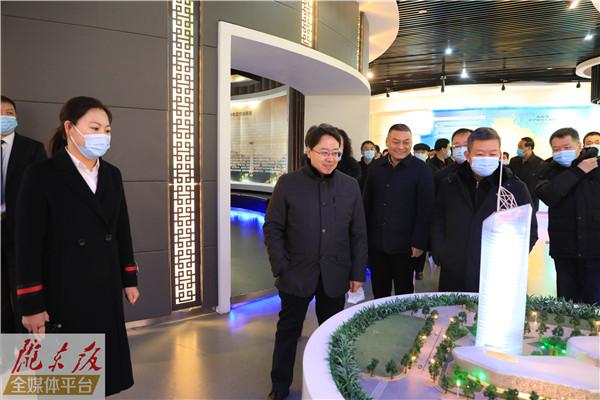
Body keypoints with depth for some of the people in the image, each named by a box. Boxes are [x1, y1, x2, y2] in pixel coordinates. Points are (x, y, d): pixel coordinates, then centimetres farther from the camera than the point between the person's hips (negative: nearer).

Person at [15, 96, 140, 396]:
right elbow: (28, 245, -11)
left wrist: (129, 280, 11)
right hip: (62, 293, -4)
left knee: (106, 365, 12)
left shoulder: (112, 174, 7)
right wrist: (32, 305, -11)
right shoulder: (42, 175, -10)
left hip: (106, 290, 5)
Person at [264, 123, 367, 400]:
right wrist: (280, 268, -10)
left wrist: (358, 273, 2)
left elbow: (358, 234, 4)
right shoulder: (288, 183, -6)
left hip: (335, 275, 2)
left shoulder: (350, 186, 1)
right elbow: (273, 228, -4)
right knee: (288, 331, 11)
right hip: (297, 274, -2)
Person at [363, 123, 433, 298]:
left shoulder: (421, 170, -7)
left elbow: (425, 210, -9)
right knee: (379, 293, 15)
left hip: (404, 245, -4)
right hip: (376, 243, 4)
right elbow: (367, 203, 10)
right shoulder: (376, 167, 5)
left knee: (404, 293, 11)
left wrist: (419, 243, -12)